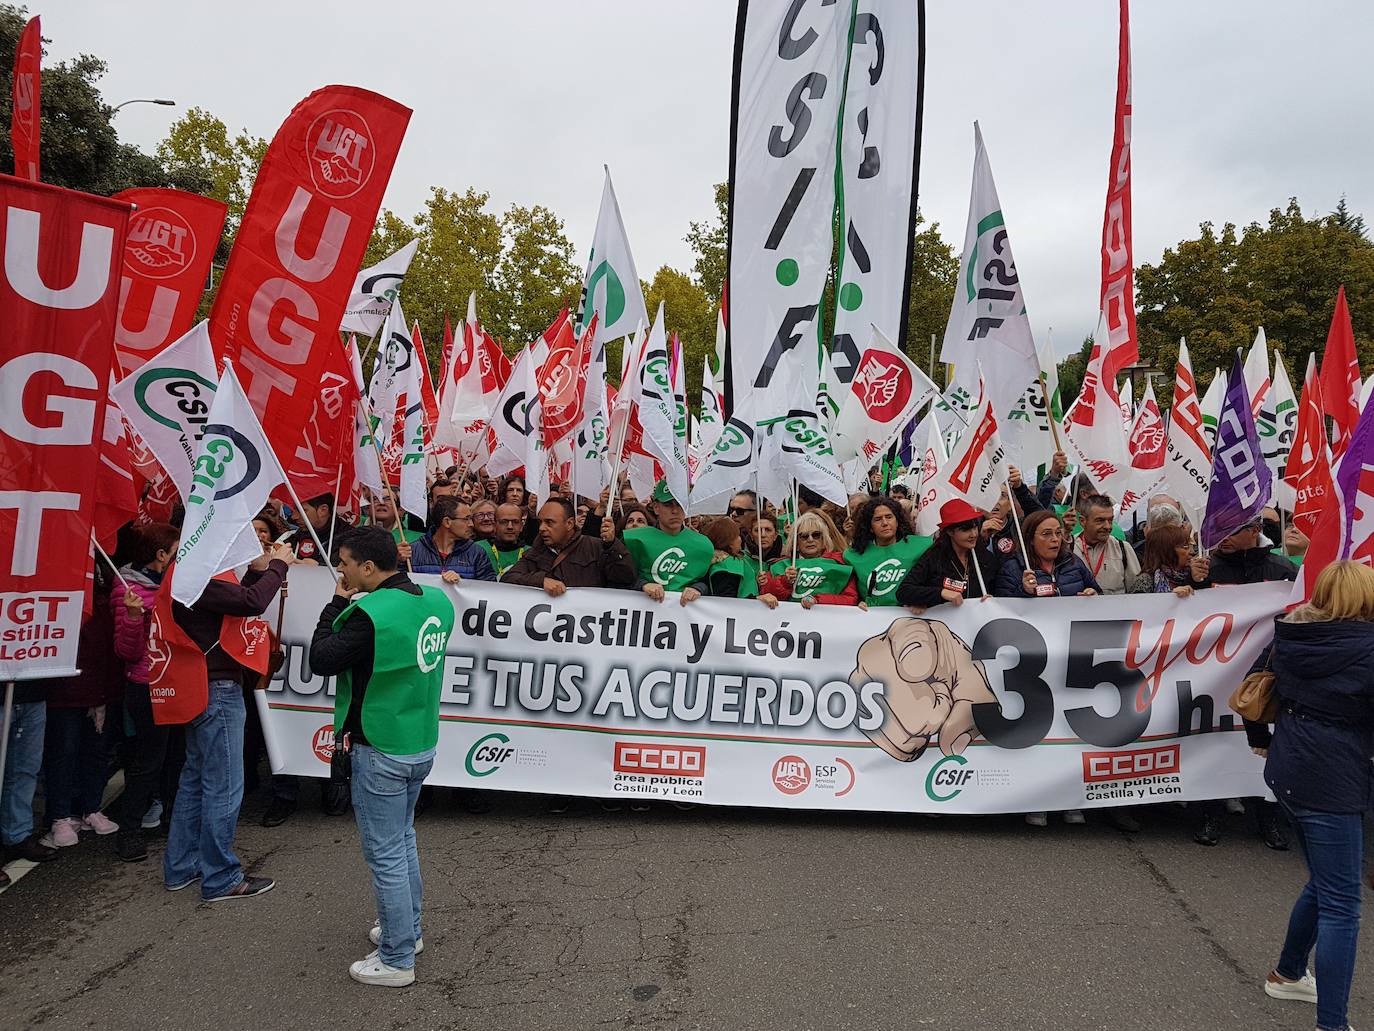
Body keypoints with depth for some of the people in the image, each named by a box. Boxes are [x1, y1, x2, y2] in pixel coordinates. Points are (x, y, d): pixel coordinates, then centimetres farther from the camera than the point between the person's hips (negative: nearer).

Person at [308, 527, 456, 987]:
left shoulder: (370, 614, -25)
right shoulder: (436, 601, -2)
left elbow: (320, 660, -15)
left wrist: (337, 603, -6)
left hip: (380, 752, -8)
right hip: (422, 743, 8)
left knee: (385, 855, 5)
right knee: (403, 839, 24)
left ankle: (397, 959, 17)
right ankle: (407, 927, 39)